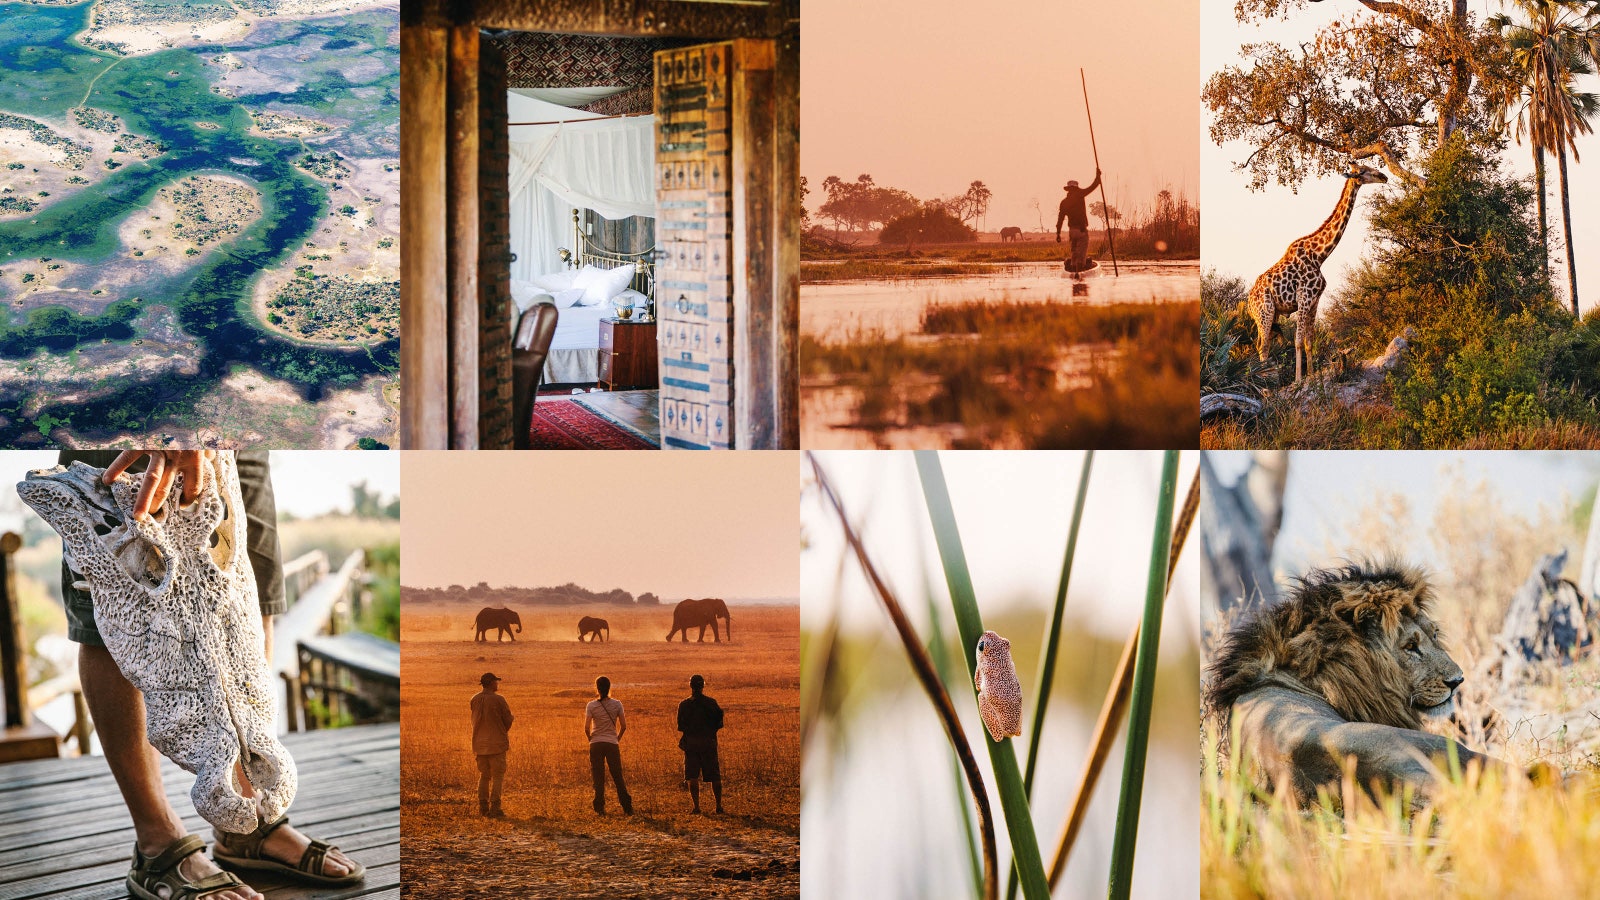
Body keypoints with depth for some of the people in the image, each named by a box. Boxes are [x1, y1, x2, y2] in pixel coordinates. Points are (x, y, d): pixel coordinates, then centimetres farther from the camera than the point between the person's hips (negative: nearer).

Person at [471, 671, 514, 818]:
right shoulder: (498, 700, -14)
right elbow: (508, 720, -6)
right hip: (496, 744, -5)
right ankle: (494, 808, -3)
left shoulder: (474, 700, 1)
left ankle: (483, 807, 15)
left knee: (484, 776, 15)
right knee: (498, 777, 1)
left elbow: (475, 719, 11)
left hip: (480, 744, 5)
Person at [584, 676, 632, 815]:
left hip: (596, 745, -1)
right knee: (617, 776, 9)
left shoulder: (591, 705, -5)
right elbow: (623, 726, 0)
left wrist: (591, 739, 8)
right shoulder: (617, 704, -1)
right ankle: (627, 807, 8)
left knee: (598, 777, 6)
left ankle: (600, 808, 5)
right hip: (612, 744, 1)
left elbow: (586, 727, -9)